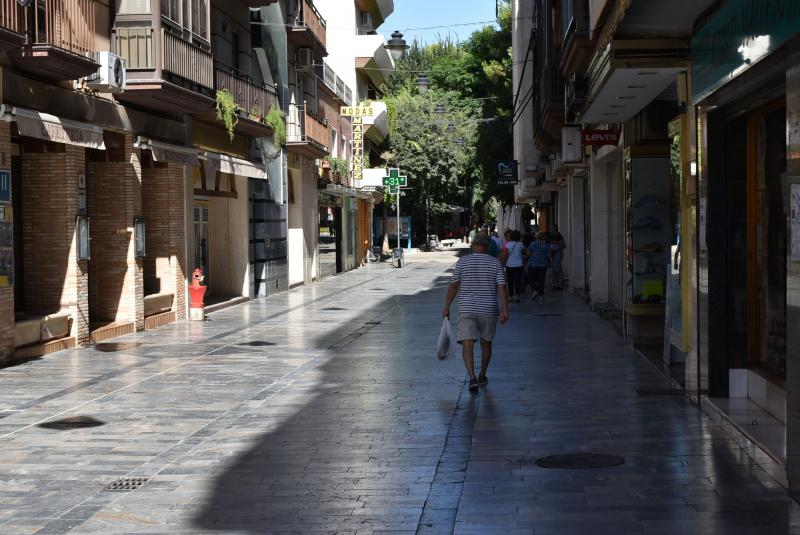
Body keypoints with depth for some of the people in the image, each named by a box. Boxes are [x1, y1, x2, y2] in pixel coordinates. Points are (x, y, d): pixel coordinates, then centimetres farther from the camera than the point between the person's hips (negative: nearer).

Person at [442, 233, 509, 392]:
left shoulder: (462, 262, -1)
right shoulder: (495, 263, 0)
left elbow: (453, 286, -1)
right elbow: (502, 288, -7)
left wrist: (446, 307, 5)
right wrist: (505, 310, -8)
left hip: (466, 310, -2)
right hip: (488, 310, 2)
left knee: (467, 345, -6)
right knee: (486, 342, 19)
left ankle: (472, 377, -23)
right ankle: (482, 376, 31)